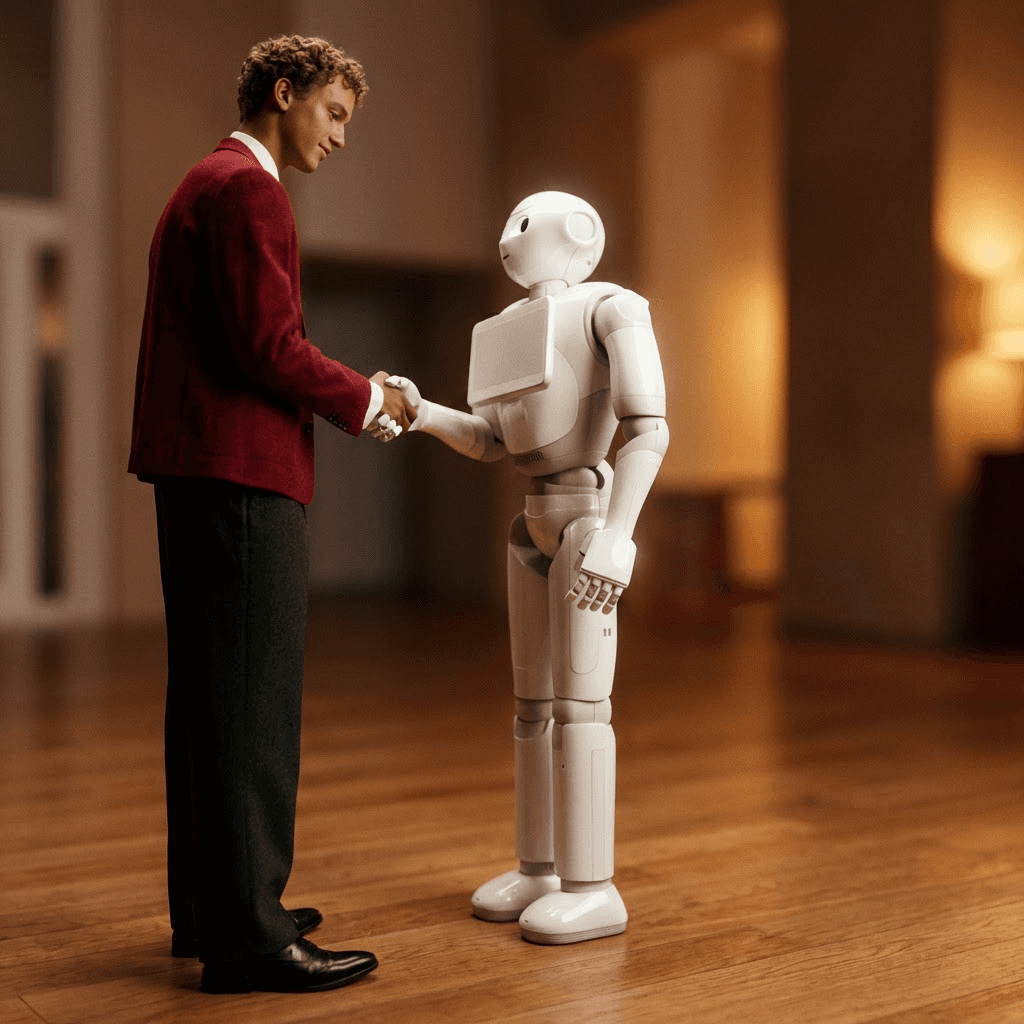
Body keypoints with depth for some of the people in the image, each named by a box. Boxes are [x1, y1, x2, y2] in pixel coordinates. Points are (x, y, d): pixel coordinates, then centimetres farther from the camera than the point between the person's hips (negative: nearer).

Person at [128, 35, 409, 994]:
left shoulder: (203, 186, 23)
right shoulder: (247, 187, -10)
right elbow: (270, 346, -18)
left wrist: (341, 393, 15)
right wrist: (367, 399, -4)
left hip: (196, 471, 11)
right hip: (239, 473, -11)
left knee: (209, 693, 12)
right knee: (255, 699, -8)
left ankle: (209, 906, 21)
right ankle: (247, 936, -3)